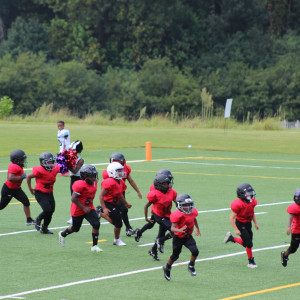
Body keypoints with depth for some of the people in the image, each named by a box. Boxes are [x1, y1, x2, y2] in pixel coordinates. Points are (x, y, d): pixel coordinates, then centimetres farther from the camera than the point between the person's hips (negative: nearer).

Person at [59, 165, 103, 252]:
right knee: (75, 228, 13)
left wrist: (90, 205, 14)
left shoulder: (94, 183, -1)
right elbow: (73, 199, -27)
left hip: (89, 208, 6)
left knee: (96, 224, -12)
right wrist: (84, 208, -24)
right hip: (78, 211, -6)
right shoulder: (80, 185, -27)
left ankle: (94, 246, -2)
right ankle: (62, 234, 45)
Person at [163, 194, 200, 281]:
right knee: (175, 256, 11)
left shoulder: (193, 212, -7)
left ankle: (191, 266, 9)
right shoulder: (178, 215, -27)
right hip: (178, 238, -4)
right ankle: (167, 268, 40)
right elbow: (173, 228, -33)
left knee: (195, 251, -17)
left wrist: (197, 229, 31)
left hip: (188, 237, 4)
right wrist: (179, 230, -54)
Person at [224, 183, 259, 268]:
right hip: (240, 224, -7)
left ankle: (231, 238, 33)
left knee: (245, 243, 11)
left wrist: (255, 223, 14)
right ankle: (251, 262, 4)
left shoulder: (252, 202, -3)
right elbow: (232, 218, -20)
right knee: (249, 243, -9)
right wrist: (236, 230, -22)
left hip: (248, 223, 7)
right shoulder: (238, 204, -25)